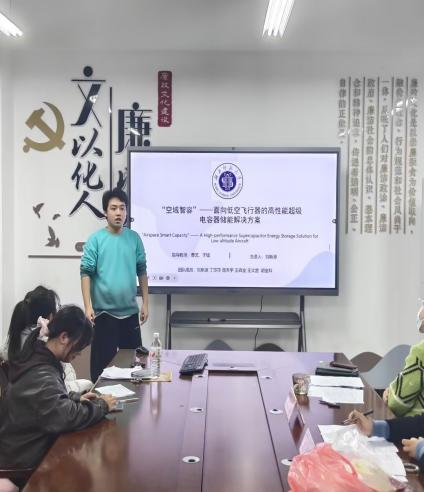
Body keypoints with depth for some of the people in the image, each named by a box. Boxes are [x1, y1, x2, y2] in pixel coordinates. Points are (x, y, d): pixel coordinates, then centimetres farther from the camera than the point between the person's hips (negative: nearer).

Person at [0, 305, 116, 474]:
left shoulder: (37, 357, 3)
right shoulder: (40, 375, -27)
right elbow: (68, 417, -33)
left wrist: (76, 398, 5)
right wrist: (101, 405, -17)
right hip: (26, 459, -9)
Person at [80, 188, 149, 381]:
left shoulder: (134, 238, 3)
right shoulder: (95, 239, -6)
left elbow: (142, 271, 9)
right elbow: (86, 273, -7)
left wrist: (145, 303, 6)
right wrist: (88, 307, -14)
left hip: (130, 311, 3)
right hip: (104, 312, -3)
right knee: (102, 361, 4)